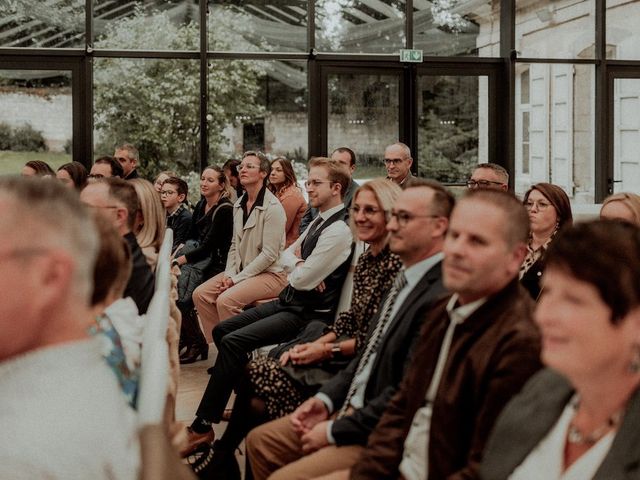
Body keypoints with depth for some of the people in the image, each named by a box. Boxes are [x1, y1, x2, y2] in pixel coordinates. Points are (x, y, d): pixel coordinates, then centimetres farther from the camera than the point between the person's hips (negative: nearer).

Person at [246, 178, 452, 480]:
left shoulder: (440, 297, -24)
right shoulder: (406, 278, 8)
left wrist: (334, 430, -15)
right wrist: (326, 398, 3)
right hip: (351, 408, 9)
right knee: (260, 441, 12)